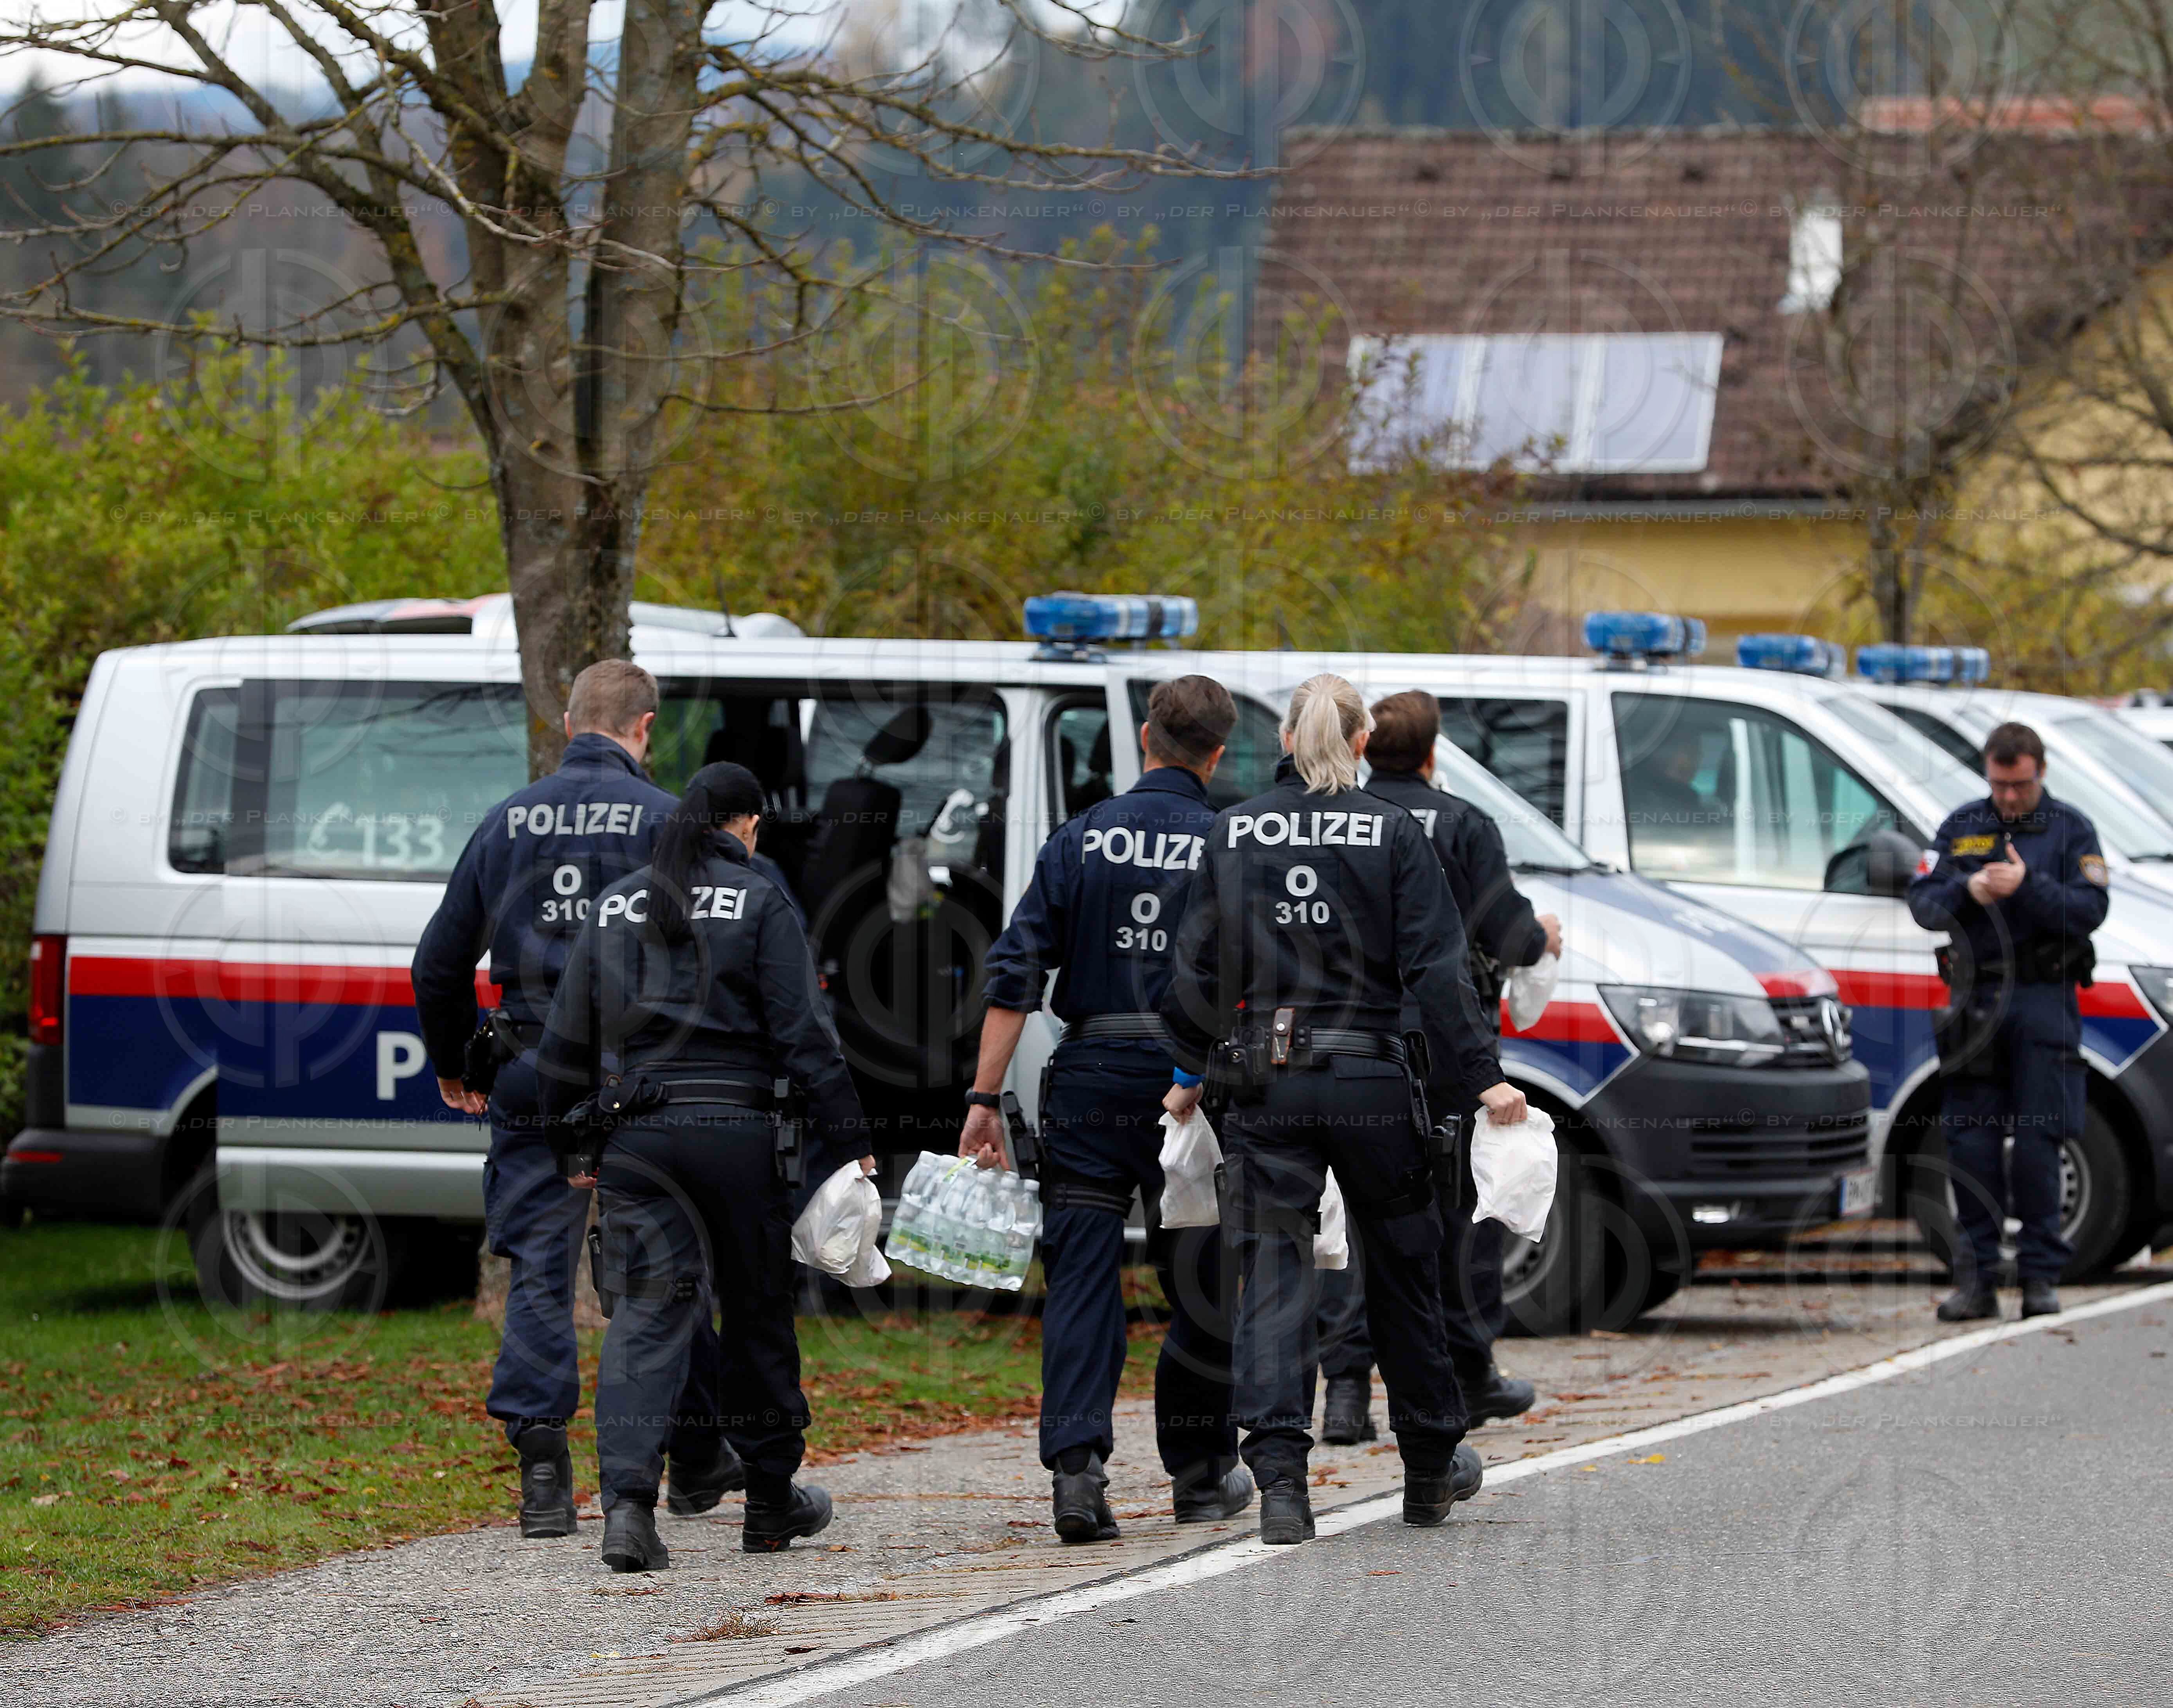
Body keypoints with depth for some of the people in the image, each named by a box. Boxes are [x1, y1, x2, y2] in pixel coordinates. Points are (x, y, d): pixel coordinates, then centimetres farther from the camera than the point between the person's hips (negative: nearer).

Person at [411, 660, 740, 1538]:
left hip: (534, 1074, 2)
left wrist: (451, 1064, 26)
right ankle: (696, 1456, 21)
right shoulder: (662, 820, -4)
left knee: (539, 1270, 3)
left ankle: (541, 1468, -6)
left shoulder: (508, 821, 8)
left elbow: (440, 961, 12)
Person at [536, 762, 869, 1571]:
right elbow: (804, 1033, -7)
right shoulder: (759, 903, -2)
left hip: (637, 1133, 3)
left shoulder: (616, 905, 11)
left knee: (643, 1314, -2)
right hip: (737, 1131, -3)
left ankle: (627, 1498, -21)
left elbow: (569, 1037, 14)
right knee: (758, 1312, 12)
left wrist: (577, 1140, 24)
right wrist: (844, 1139, -3)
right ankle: (772, 1501, 24)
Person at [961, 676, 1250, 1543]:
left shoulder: (1080, 840, 2)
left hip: (1090, 1080, 1)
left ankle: (1075, 1464, -15)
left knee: (1081, 1277, 0)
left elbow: (1016, 974, -2)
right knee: (1202, 1284, 12)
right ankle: (1199, 1471, 21)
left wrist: (984, 1098, 1)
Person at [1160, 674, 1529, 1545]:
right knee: (1402, 1272, 14)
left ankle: (1279, 1473, -15)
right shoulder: (1393, 834, -4)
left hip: (1264, 1082, 1)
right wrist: (1481, 1076, -6)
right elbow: (1434, 967, -7)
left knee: (1272, 1277, 0)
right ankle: (1430, 1468, 27)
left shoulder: (1233, 834, 2)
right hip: (1372, 1080, -1)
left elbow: (1196, 970, 4)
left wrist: (1188, 1074, 15)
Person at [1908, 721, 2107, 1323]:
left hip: (2043, 1001, -2)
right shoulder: (1961, 827, 13)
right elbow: (1922, 902, 6)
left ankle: (2040, 1276, 2)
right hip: (1975, 997, 2)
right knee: (1970, 1144, -1)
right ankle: (1977, 1278, 4)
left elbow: (2090, 908, -7)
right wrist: (1966, 890, -13)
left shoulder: (2071, 830, 5)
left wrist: (2028, 885, -20)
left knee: (2037, 1146, -5)